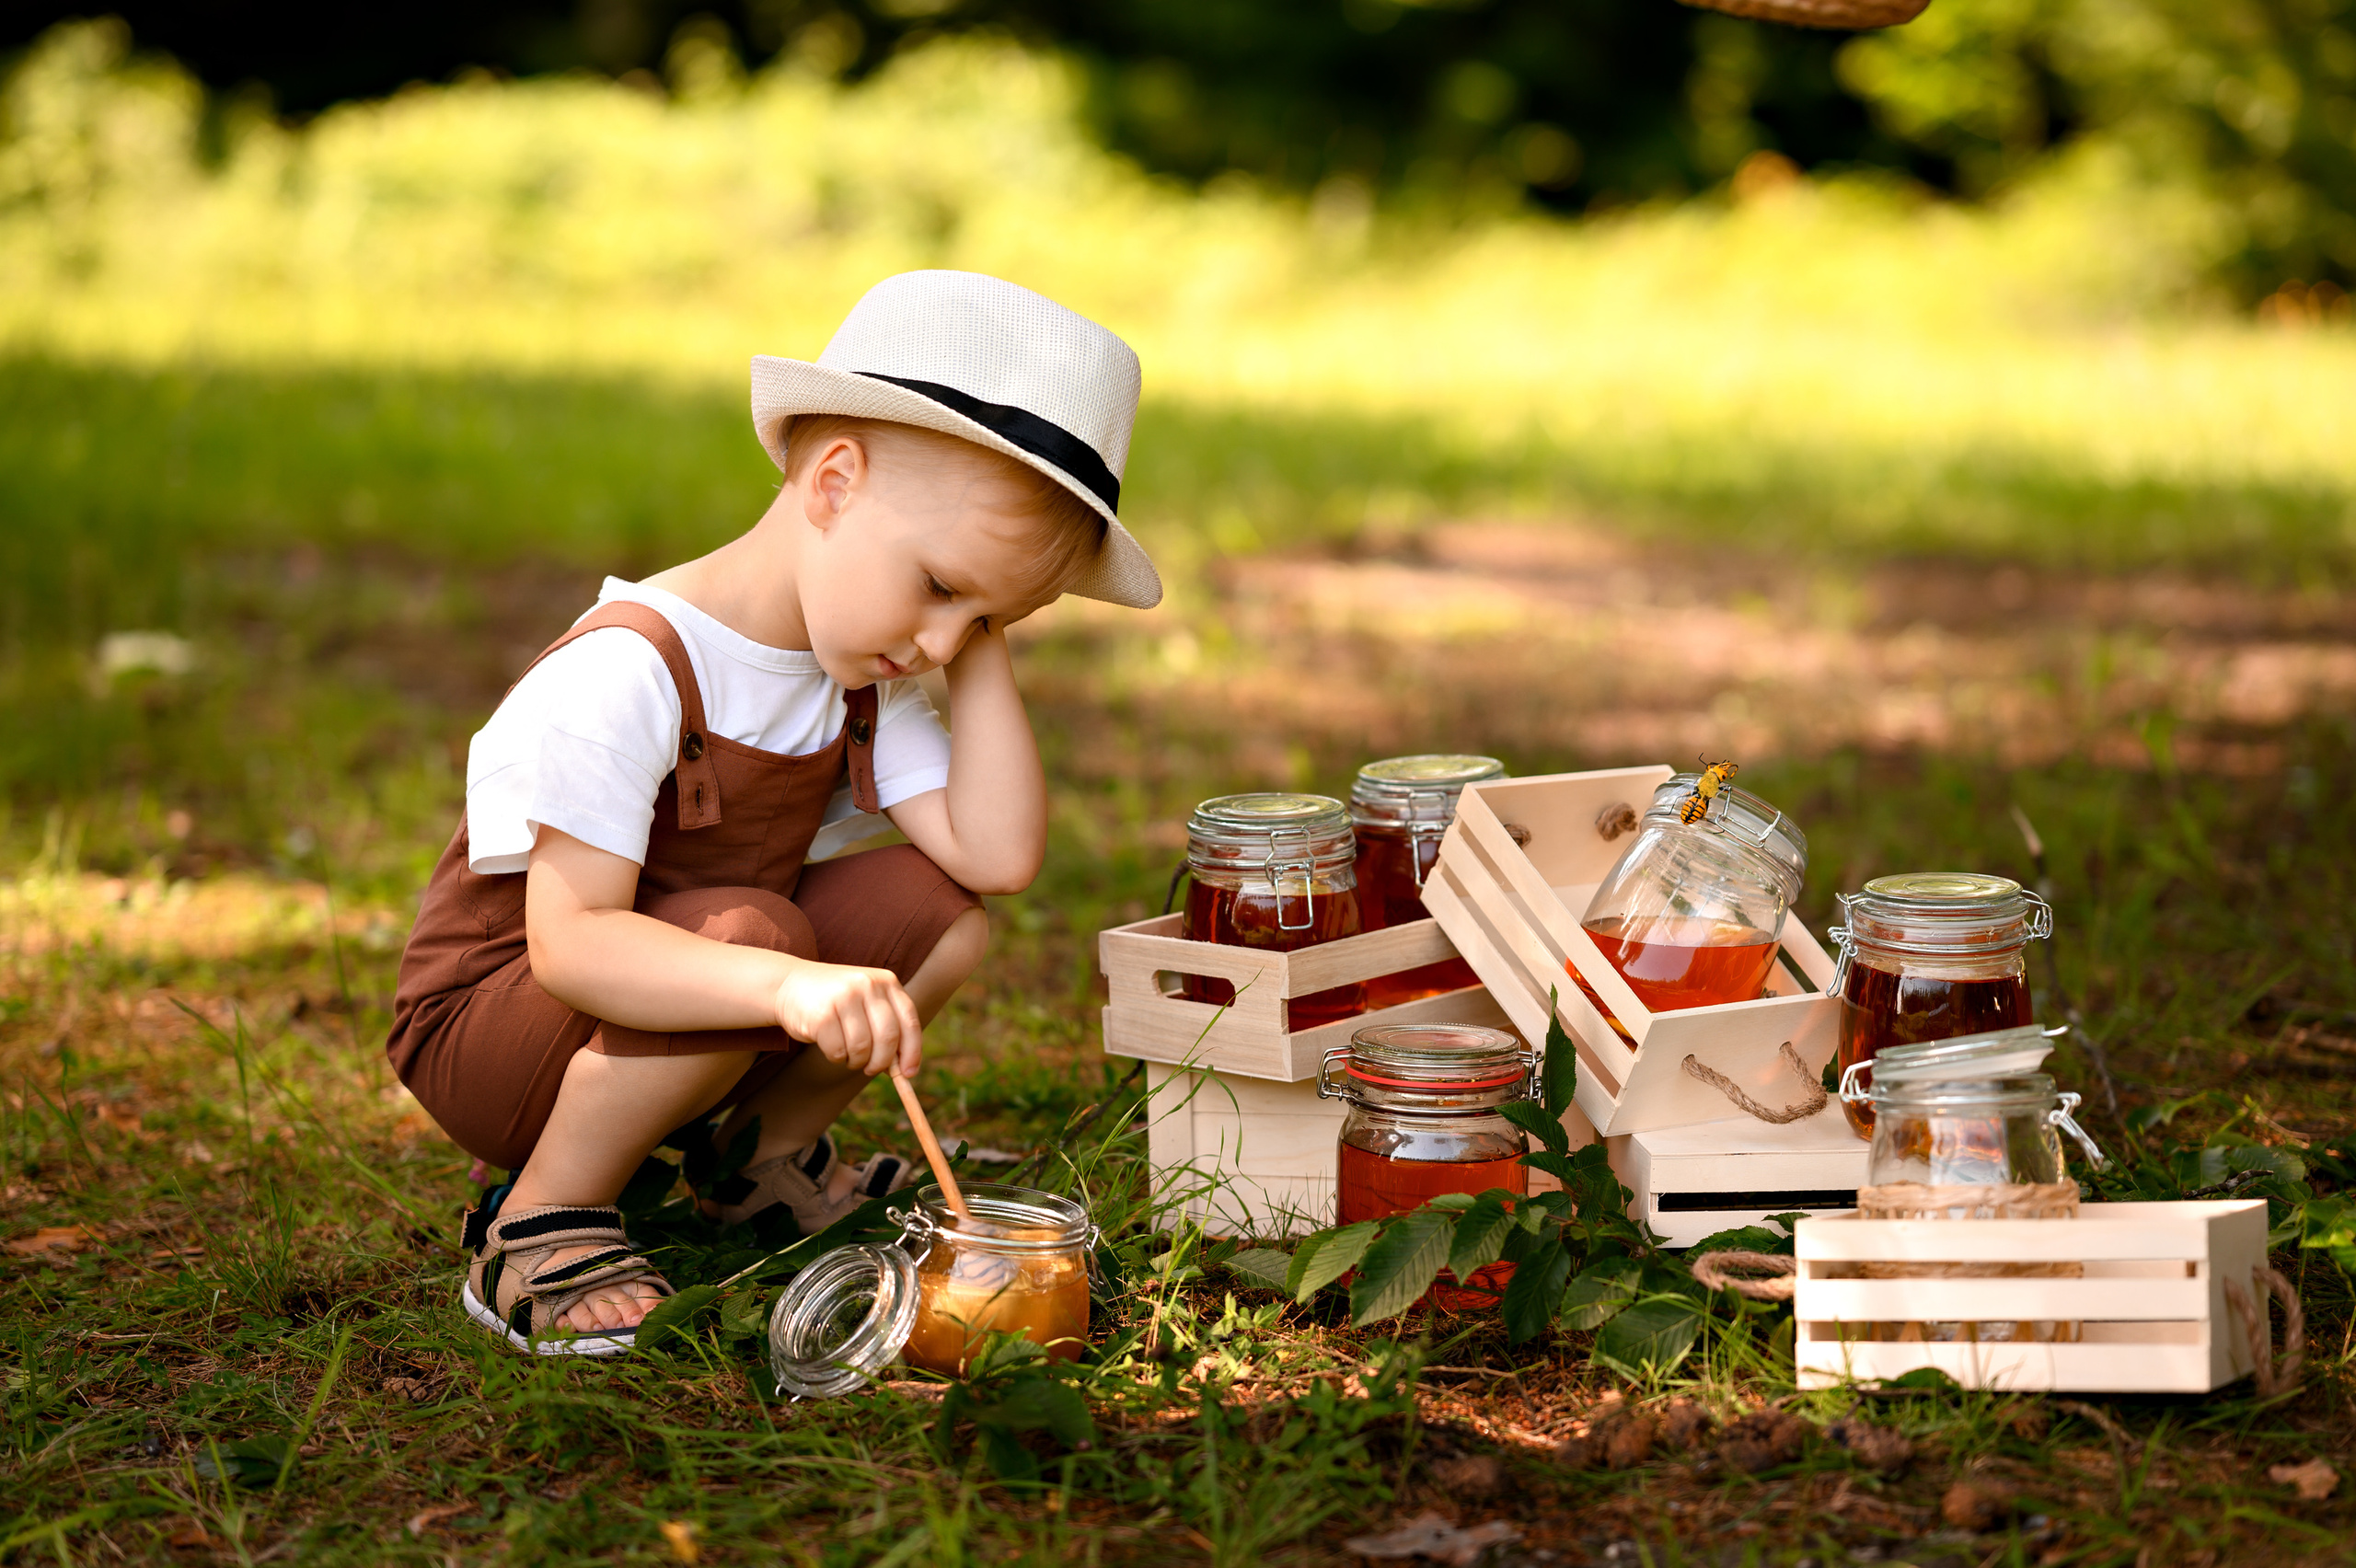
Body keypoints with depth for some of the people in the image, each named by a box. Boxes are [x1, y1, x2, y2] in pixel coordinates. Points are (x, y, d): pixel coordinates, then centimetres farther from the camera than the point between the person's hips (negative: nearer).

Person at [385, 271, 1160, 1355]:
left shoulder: (864, 685, -2)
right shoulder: (625, 677, -29)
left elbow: (996, 857, -13)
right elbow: (569, 941, -36)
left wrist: (984, 650, -13)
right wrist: (788, 987, -50)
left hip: (661, 1027, 8)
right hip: (482, 1025, -8)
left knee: (931, 905, -9)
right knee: (751, 929, -34)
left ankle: (767, 1161, 13)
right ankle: (536, 1232, -17)